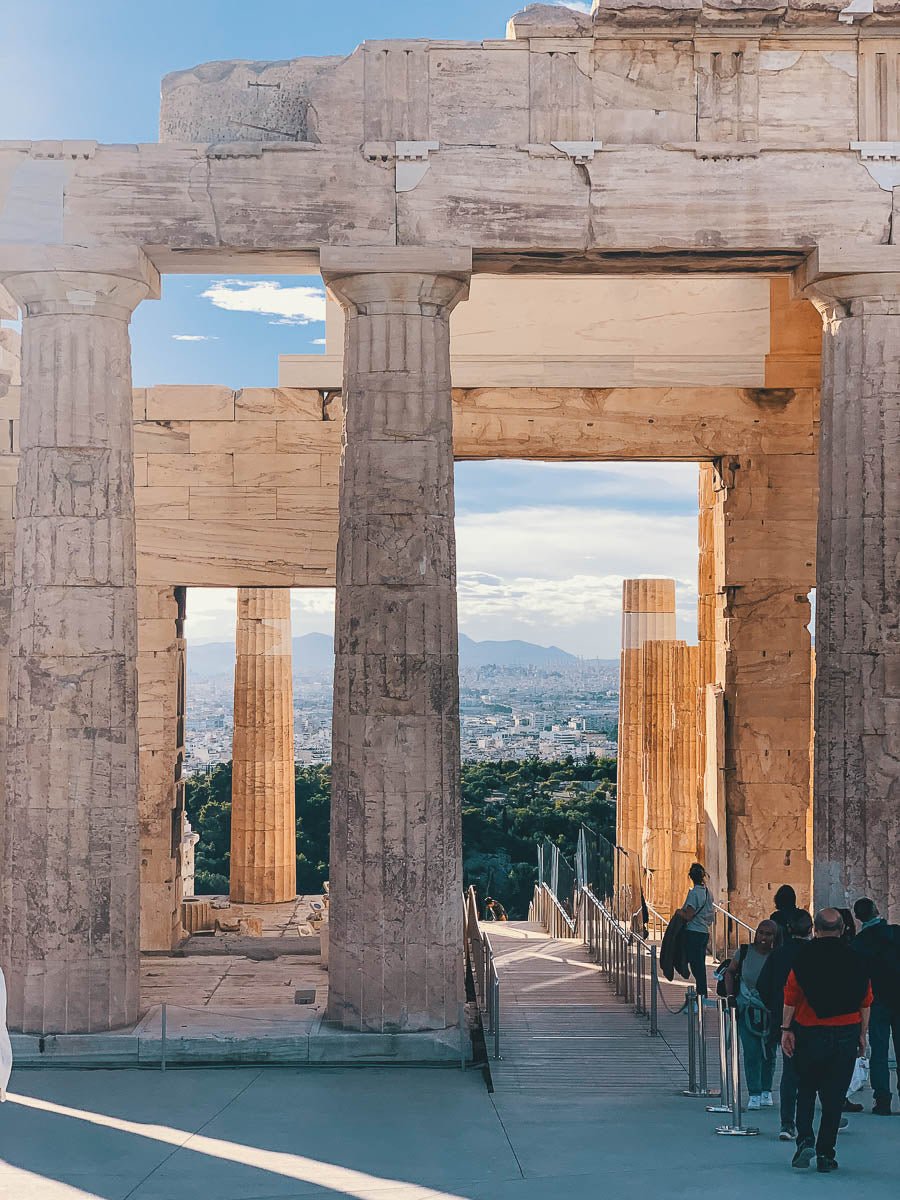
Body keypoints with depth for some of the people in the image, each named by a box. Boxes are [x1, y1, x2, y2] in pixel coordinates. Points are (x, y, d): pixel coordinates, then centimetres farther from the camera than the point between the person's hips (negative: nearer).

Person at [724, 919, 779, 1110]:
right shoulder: (744, 952, -5)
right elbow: (730, 972, 10)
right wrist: (730, 996, 2)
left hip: (770, 1012, 0)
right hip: (747, 1010, 0)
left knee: (769, 1052, 11)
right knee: (751, 1052, -5)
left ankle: (766, 1090, 28)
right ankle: (754, 1094, 1)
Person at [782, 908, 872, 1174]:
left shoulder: (804, 956, -5)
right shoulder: (856, 960, 1)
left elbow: (791, 996, -7)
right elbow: (865, 1001, 3)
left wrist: (786, 1028, -2)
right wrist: (862, 1034, 9)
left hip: (809, 1032, -1)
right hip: (846, 1033, 1)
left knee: (806, 1090, 14)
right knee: (834, 1096, 6)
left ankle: (805, 1139, -4)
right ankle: (825, 1154, 6)